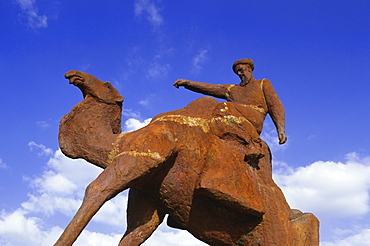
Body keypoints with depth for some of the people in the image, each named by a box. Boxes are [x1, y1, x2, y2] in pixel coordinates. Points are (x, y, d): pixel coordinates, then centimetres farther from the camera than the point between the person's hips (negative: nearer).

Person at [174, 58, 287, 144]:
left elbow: (275, 105, 13)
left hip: (252, 118, -4)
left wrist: (281, 129, -3)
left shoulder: (263, 84, 27)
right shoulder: (232, 89, 36)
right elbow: (209, 88, 24)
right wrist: (187, 83, 12)